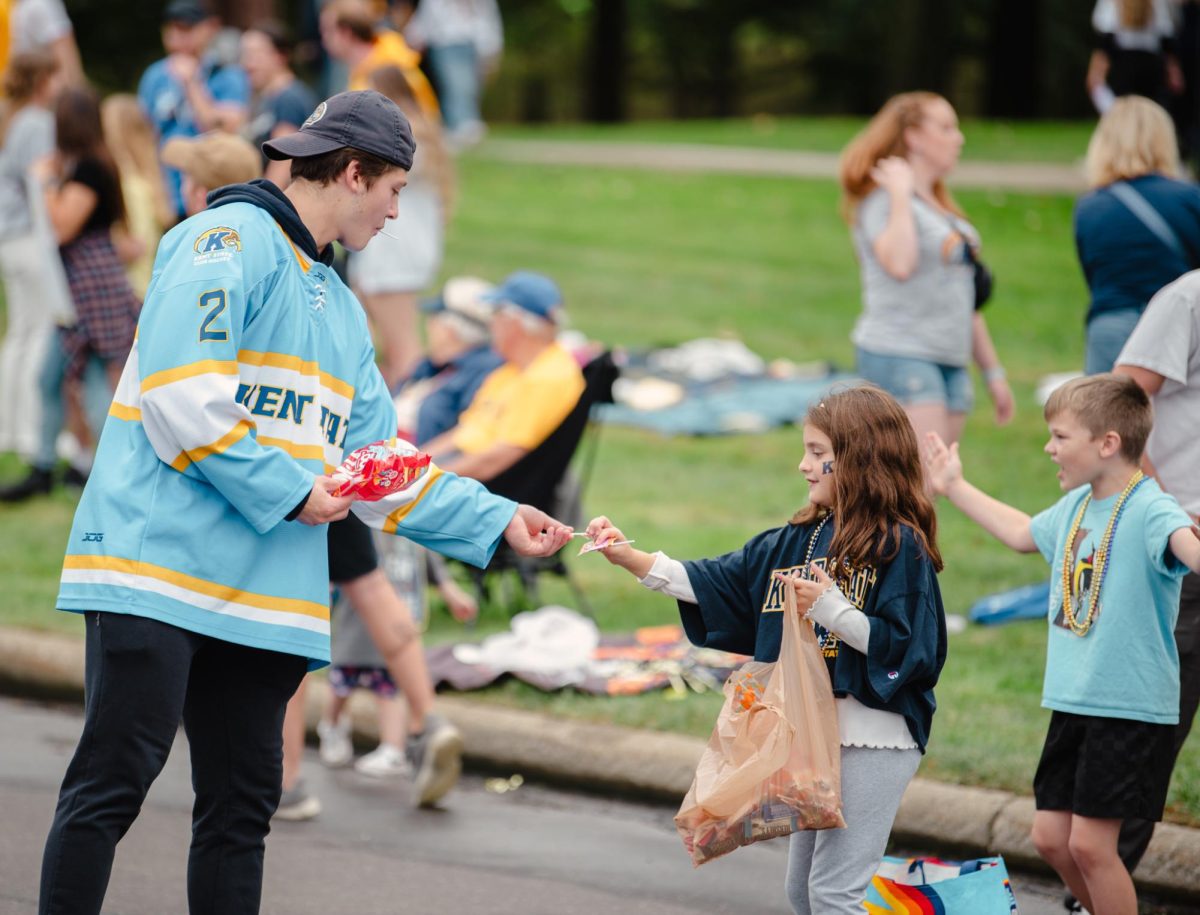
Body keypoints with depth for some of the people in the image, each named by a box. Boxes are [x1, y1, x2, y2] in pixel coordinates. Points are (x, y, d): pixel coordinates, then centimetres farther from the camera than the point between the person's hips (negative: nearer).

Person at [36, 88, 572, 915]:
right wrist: (288, 491, -14)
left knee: (243, 807, 7)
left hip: (262, 594, 9)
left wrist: (496, 521, 20)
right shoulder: (230, 240, -4)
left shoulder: (341, 310, 24)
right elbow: (178, 395, -16)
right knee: (114, 783, -12)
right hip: (161, 566, -9)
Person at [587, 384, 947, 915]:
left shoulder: (900, 547, -13)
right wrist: (630, 558, 3)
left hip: (873, 741, -9)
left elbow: (904, 646, -19)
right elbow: (715, 581, 10)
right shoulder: (801, 540, 10)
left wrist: (829, 608, -22)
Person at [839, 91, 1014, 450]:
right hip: (899, 355, -9)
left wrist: (993, 371, 25)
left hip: (951, 362, 9)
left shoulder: (943, 208, 20)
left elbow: (966, 296, 25)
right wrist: (901, 194, -20)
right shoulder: (884, 200, -7)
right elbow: (900, 265, -29)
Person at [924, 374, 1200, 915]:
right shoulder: (1075, 506, 9)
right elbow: (1023, 535, 31)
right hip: (1073, 702, 8)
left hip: (1130, 708, -8)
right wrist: (954, 488, 42)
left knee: (1090, 841, -9)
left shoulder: (1148, 510, -17)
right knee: (1051, 836, 11)